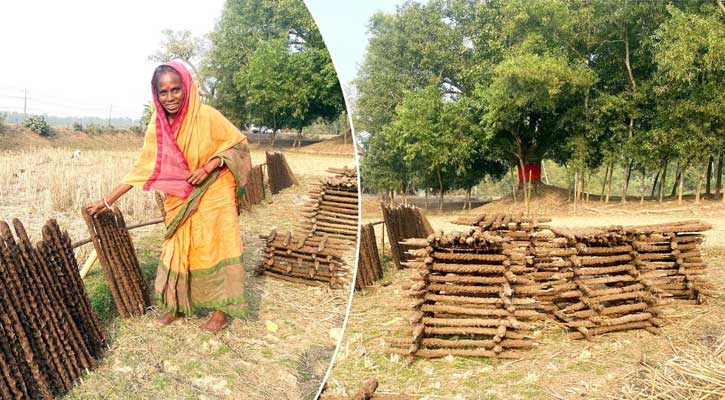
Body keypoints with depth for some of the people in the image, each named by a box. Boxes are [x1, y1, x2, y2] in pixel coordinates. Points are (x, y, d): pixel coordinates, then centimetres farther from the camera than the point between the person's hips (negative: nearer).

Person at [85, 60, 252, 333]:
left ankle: (221, 310, 14)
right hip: (179, 200, 4)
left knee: (215, 247, 2)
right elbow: (142, 169, -1)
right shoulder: (157, 126, -5)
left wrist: (208, 167, -23)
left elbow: (238, 143, -10)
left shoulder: (206, 116, -18)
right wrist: (107, 201, -3)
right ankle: (177, 305, 26)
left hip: (212, 195, -4)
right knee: (177, 249, 10)